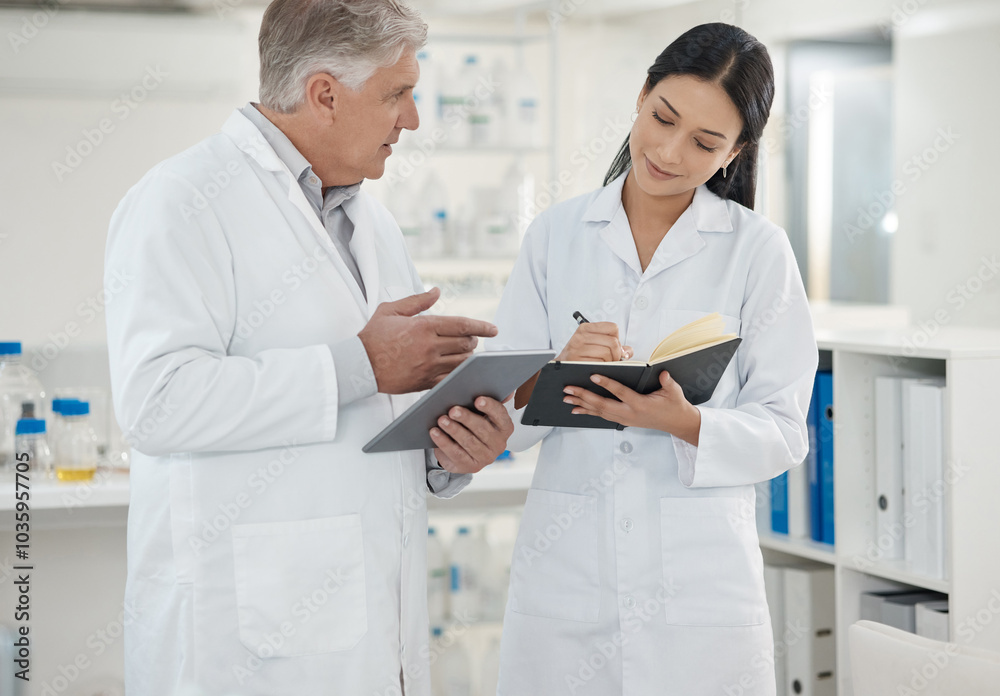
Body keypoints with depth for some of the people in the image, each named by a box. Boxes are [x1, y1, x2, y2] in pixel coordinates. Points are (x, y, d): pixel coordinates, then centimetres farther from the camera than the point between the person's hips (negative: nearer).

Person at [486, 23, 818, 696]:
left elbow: (784, 431, -2)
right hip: (563, 577, 1)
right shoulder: (554, 235, 6)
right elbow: (499, 412, 3)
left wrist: (683, 422, -20)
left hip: (700, 583, -1)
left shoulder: (758, 249, 1)